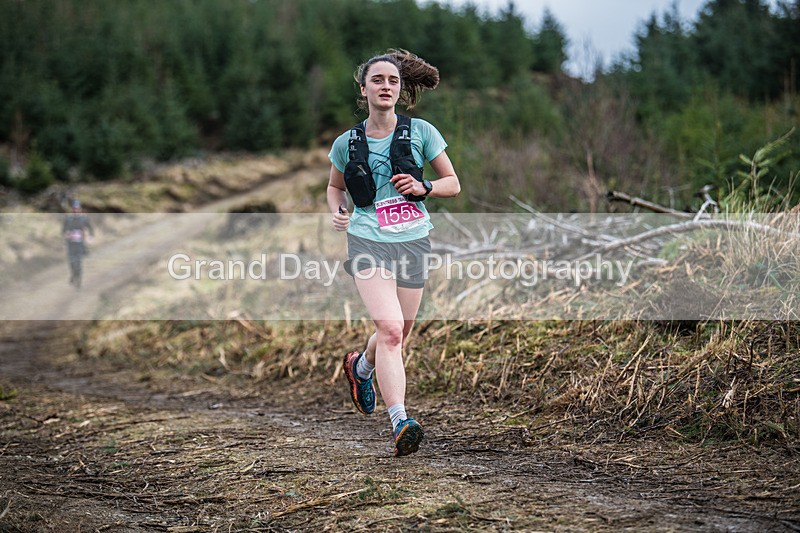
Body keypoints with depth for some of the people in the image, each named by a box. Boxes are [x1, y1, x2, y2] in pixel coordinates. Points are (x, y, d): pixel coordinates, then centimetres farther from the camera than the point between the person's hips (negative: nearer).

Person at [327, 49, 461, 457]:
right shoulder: (347, 143, 4)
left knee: (398, 335, 12)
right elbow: (335, 186, 22)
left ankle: (361, 366, 47)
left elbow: (453, 184, 8)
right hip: (368, 242, -2)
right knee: (389, 328, -20)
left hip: (413, 241, 2)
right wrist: (337, 212, 0)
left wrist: (423, 188, -12)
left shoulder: (420, 132, 2)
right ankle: (400, 422, -23)